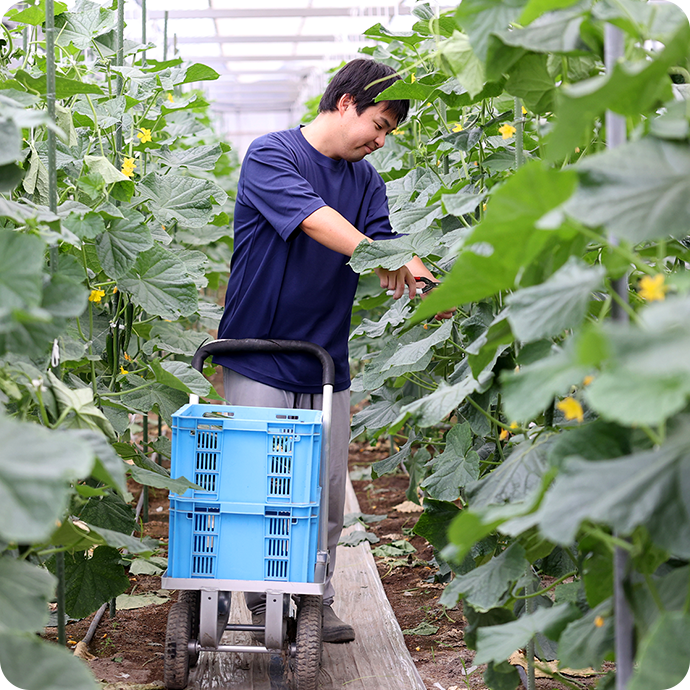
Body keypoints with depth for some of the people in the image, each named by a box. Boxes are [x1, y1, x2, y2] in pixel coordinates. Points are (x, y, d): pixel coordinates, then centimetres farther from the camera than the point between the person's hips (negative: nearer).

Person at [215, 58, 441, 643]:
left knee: (328, 490, 6)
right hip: (259, 360, -5)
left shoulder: (365, 179, 12)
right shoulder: (271, 155, -9)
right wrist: (377, 257, -37)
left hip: (326, 364, 6)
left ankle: (316, 599, 19)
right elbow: (312, 219, -25)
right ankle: (263, 600, 14)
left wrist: (430, 285, -19)